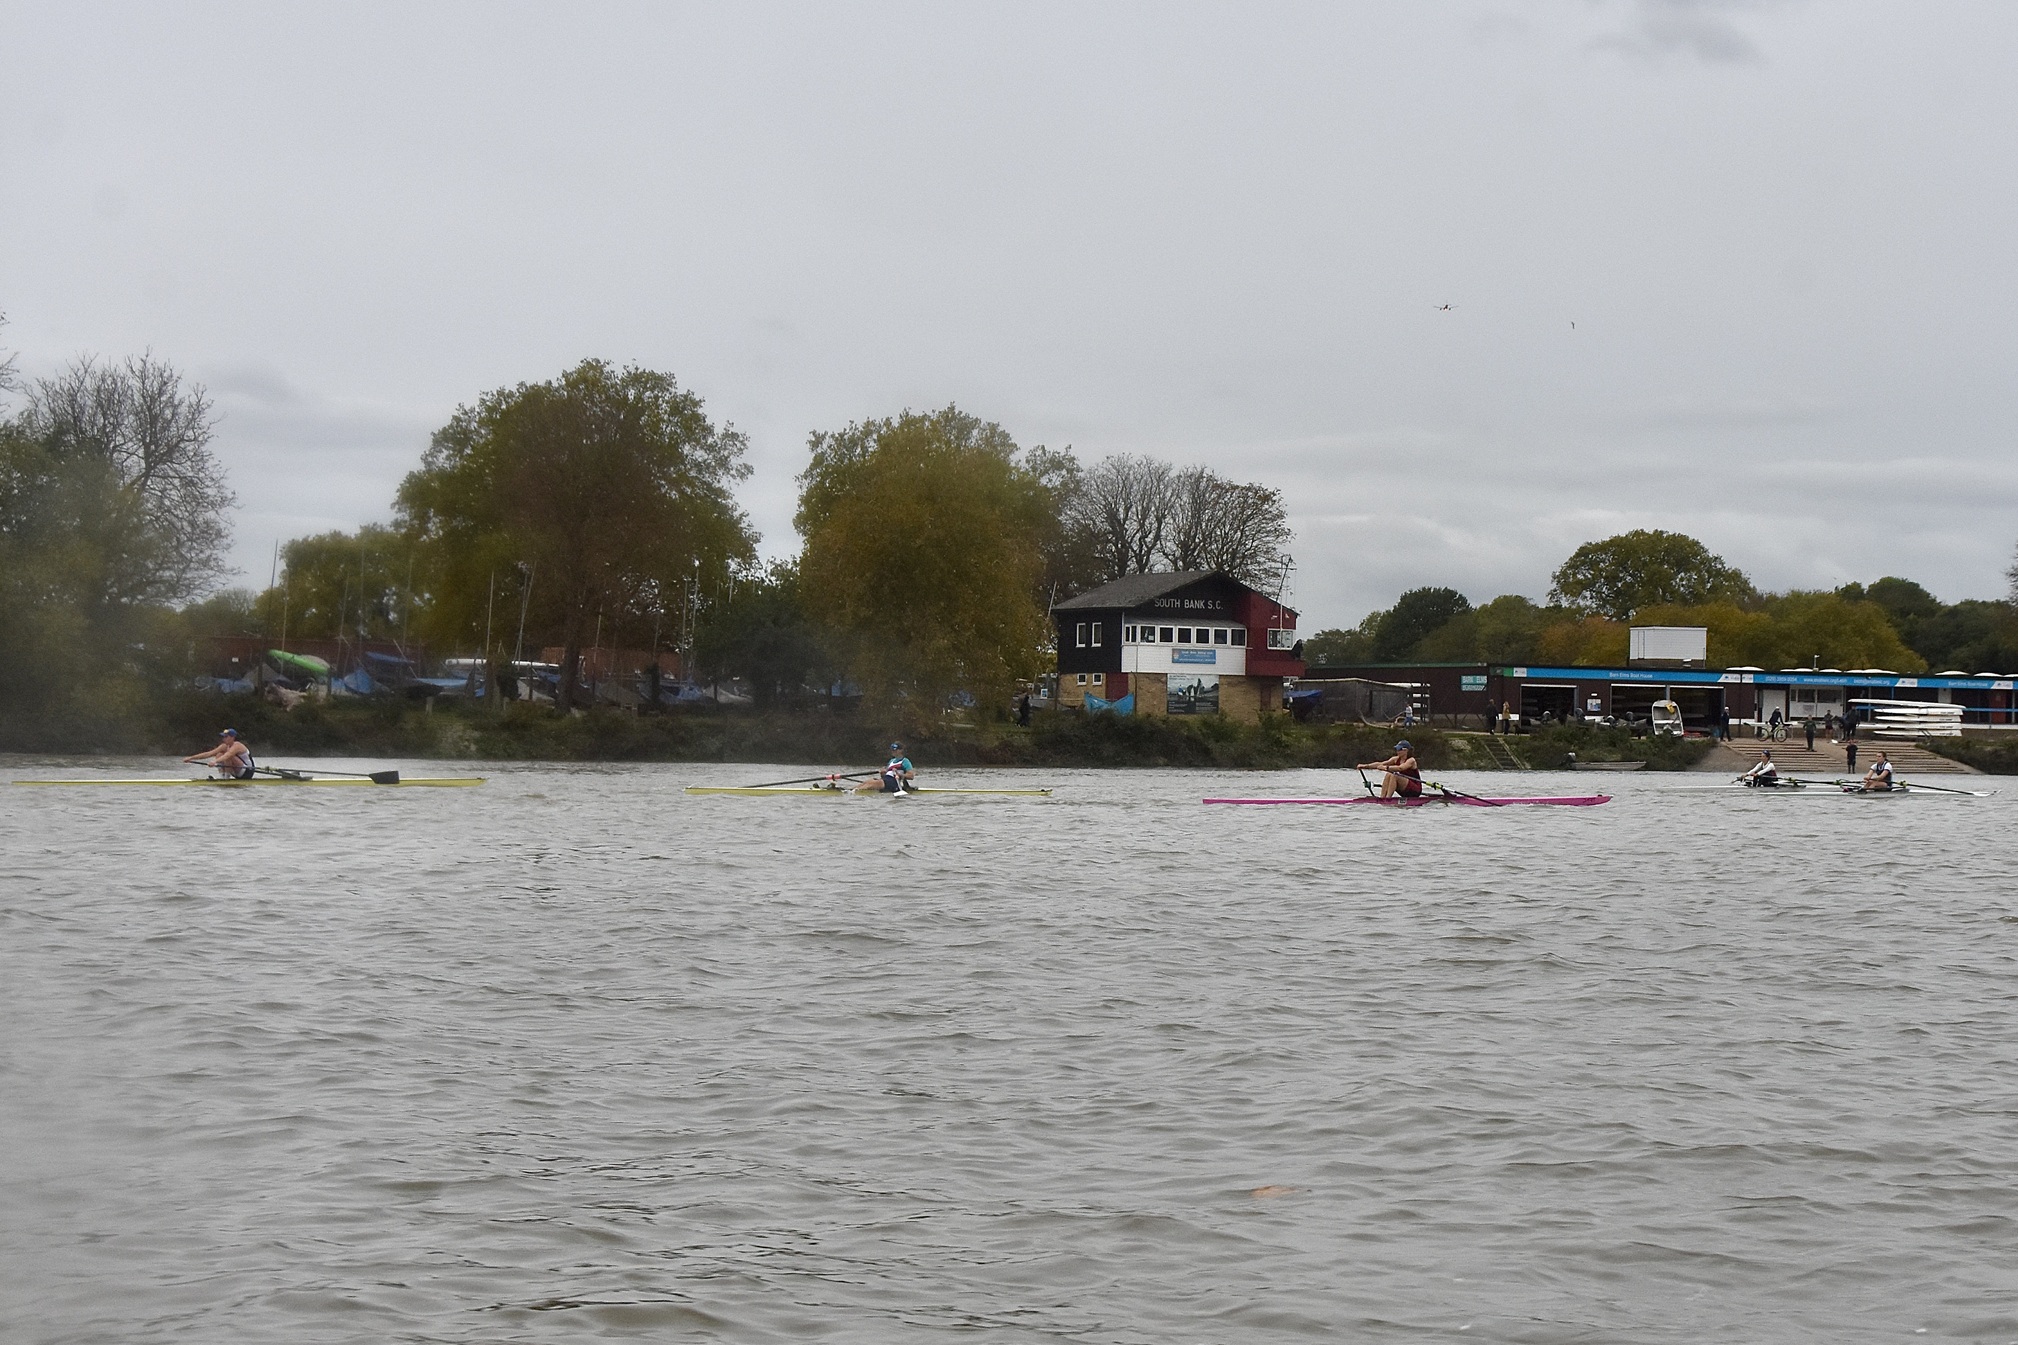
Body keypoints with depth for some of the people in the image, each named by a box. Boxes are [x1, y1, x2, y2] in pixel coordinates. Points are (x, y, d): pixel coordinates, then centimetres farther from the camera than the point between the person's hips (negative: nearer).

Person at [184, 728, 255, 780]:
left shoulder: (237, 746, -21)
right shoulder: (225, 746, 3)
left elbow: (227, 756, -40)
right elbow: (208, 754, -1)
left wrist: (214, 762, -56)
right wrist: (191, 758, -7)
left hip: (247, 773, -8)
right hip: (239, 774, 8)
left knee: (229, 757, -28)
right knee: (219, 755, 2)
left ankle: (227, 777, -20)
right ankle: (221, 777, -7)